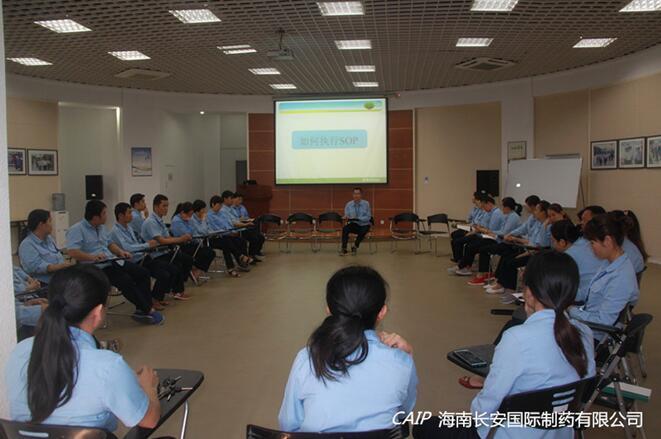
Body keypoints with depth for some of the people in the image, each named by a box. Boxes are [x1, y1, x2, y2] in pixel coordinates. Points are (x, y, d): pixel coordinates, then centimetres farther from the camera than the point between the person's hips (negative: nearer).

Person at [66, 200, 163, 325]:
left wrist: (120, 252, 6)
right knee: (126, 280, -29)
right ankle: (148, 310, -16)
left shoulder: (101, 227, 17)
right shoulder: (76, 230, -10)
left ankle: (141, 310, -11)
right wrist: (92, 257, -32)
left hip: (112, 262, 9)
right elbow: (72, 252, -21)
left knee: (143, 273, -6)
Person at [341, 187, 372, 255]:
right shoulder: (348, 204, 0)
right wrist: (346, 218, -28)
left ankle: (355, 246, -9)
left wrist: (357, 218, -26)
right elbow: (346, 216, -2)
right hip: (353, 225, 2)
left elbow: (368, 217, -10)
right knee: (345, 229, -29)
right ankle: (344, 248, -20)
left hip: (364, 225, -2)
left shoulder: (366, 203, -6)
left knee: (363, 231, -35)